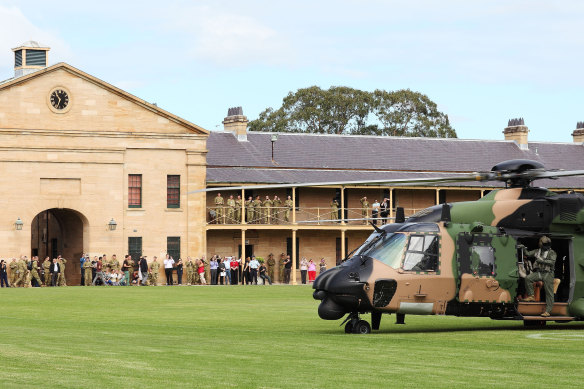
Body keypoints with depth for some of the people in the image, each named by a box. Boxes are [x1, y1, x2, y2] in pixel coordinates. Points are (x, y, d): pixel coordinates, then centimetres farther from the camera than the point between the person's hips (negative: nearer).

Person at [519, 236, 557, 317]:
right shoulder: (537, 251, 15)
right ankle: (531, 296, -13)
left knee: (549, 293, -6)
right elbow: (528, 253, 21)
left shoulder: (552, 253, 0)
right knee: (528, 278, -24)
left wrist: (543, 260, -21)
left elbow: (552, 262, -14)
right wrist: (523, 248, 8)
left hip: (547, 274, -4)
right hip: (538, 273, 4)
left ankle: (548, 311, -6)